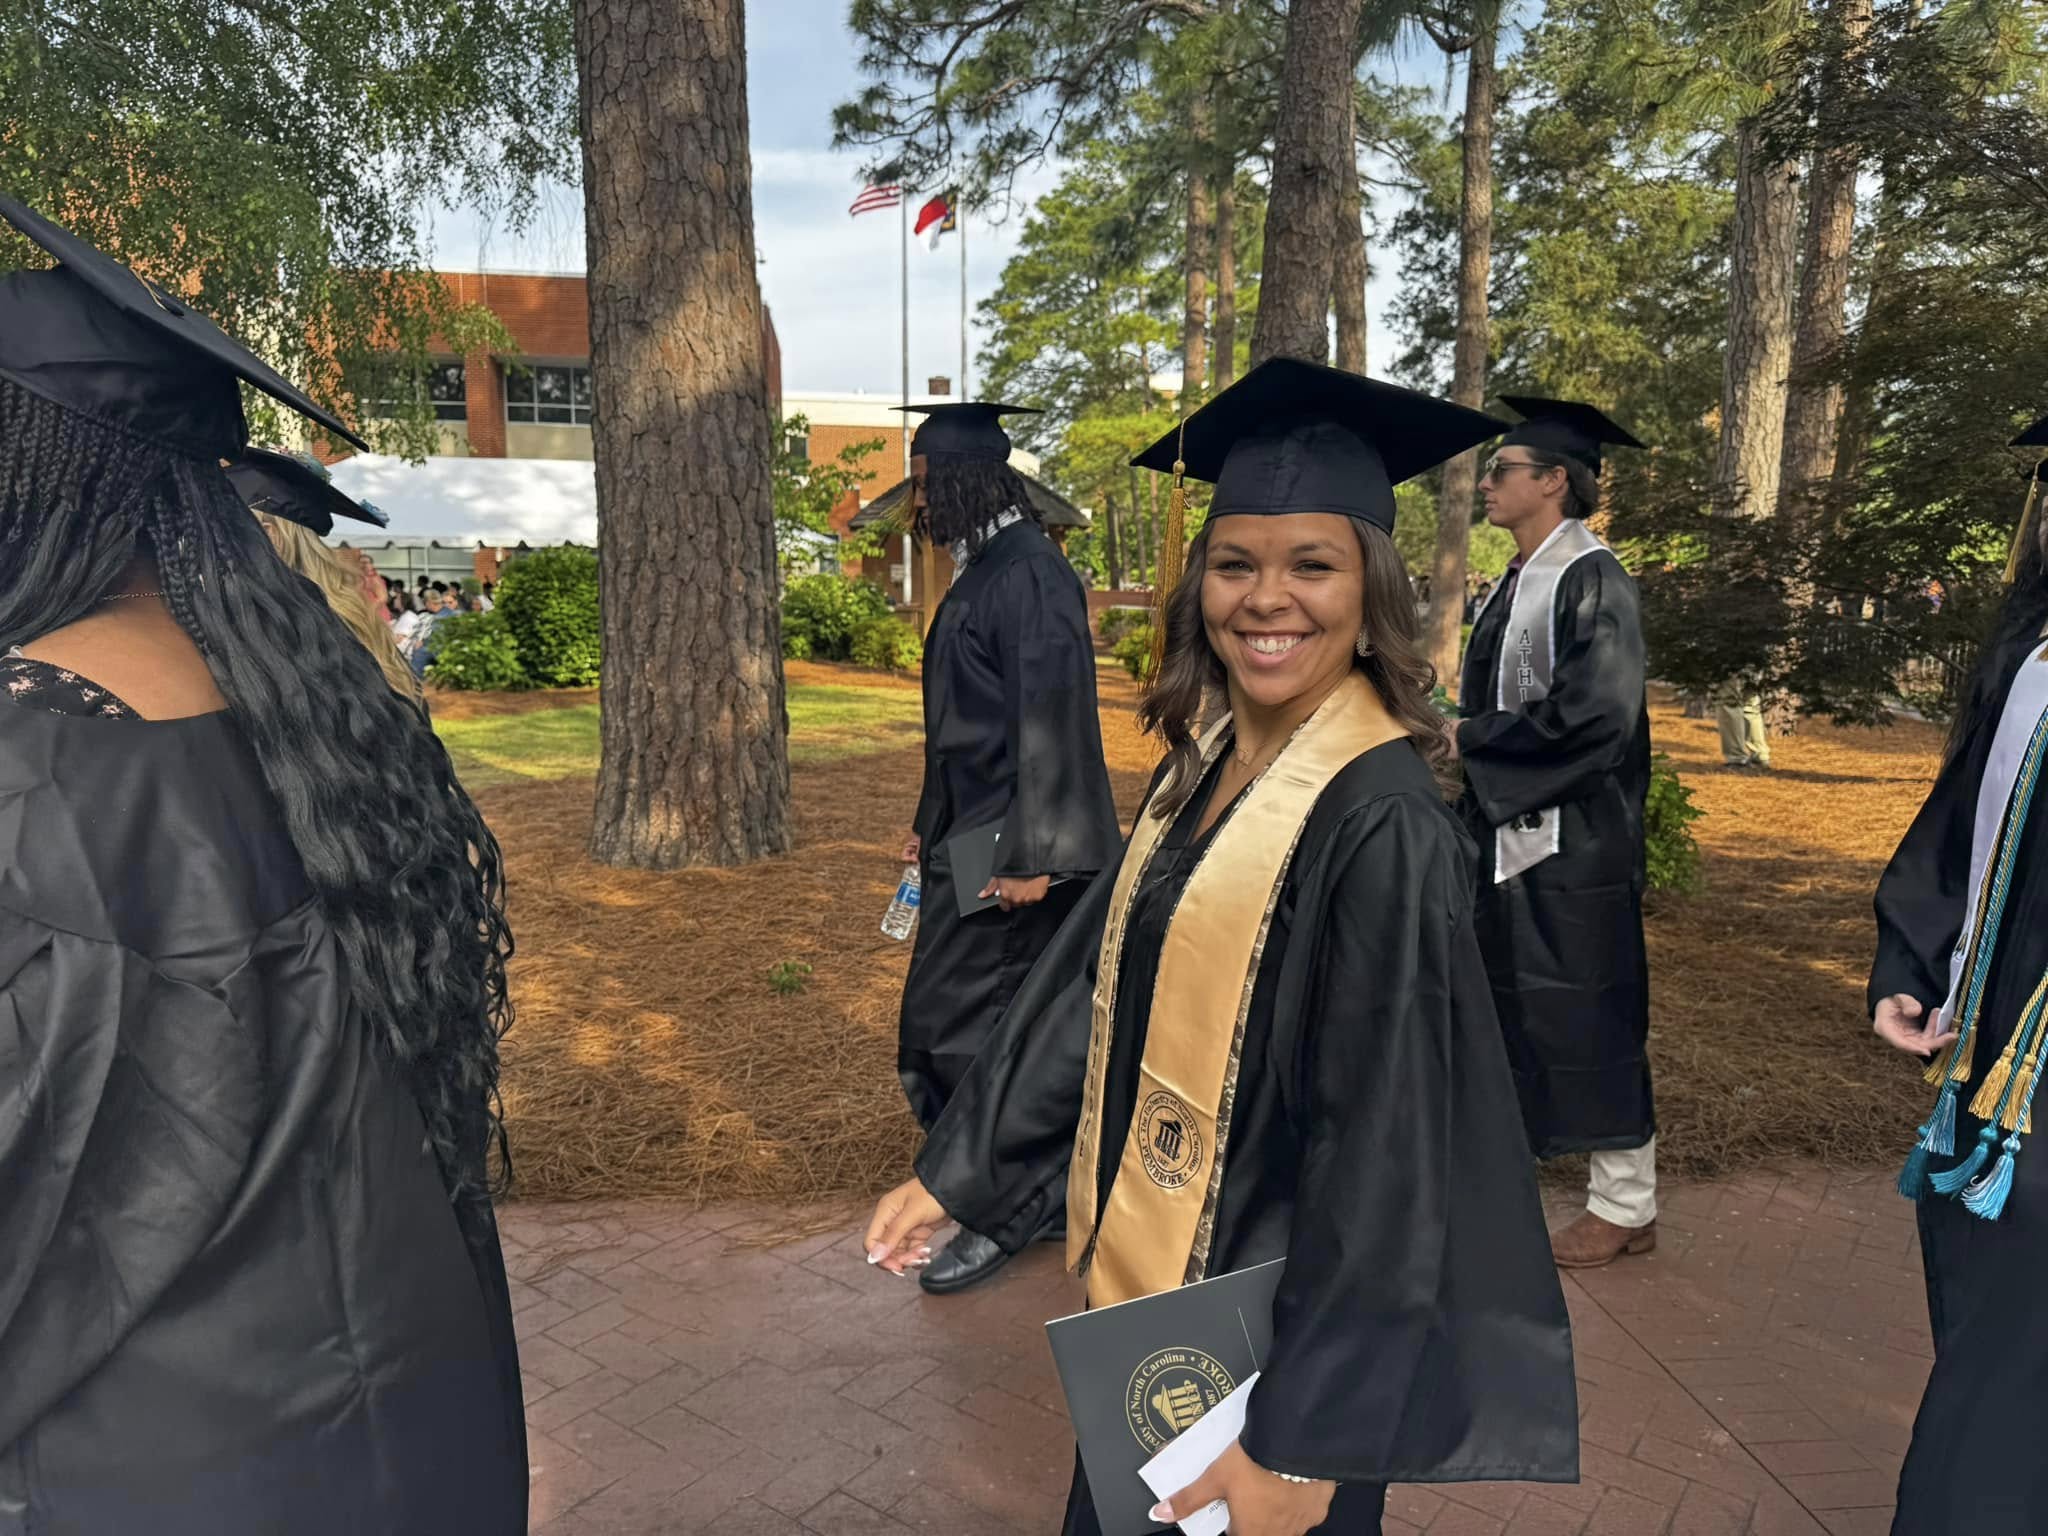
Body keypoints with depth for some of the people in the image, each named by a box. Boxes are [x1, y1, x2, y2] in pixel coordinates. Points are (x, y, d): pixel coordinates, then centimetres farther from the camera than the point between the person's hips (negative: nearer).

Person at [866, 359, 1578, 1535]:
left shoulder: (1383, 821, -24)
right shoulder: (1206, 764, -1)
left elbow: (1383, 1146, -23)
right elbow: (1094, 985, 5)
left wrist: (1303, 1440, -19)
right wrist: (951, 1173, 6)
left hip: (1277, 1326, -7)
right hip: (1151, 1282, 7)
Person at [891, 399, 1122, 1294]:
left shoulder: (1029, 574, -17)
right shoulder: (982, 569, 13)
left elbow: (1052, 717, -21)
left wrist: (1031, 854, -22)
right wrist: (932, 823, 21)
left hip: (1006, 846, -10)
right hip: (972, 835, 10)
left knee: (955, 1021, -2)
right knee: (1018, 1020, 17)